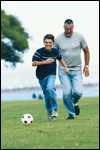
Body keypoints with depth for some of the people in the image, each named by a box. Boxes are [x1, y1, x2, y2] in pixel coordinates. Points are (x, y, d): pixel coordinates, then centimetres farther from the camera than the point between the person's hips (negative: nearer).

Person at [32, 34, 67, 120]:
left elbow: (60, 59, 21)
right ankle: (49, 112, 25)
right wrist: (45, 62, -24)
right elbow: (33, 63, -18)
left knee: (50, 88, -27)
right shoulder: (39, 52, -12)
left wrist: (65, 66, 9)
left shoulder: (55, 51, -1)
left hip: (51, 75, 0)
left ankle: (55, 109, -16)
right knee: (46, 94, 6)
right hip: (42, 76, 0)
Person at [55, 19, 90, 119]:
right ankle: (71, 114, 8)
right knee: (66, 93, -9)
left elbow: (86, 51, 9)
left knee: (77, 92, -14)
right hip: (63, 70, 0)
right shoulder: (58, 39, -3)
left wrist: (86, 66, 5)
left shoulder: (79, 37, -2)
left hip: (76, 69, 0)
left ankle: (75, 103, 20)